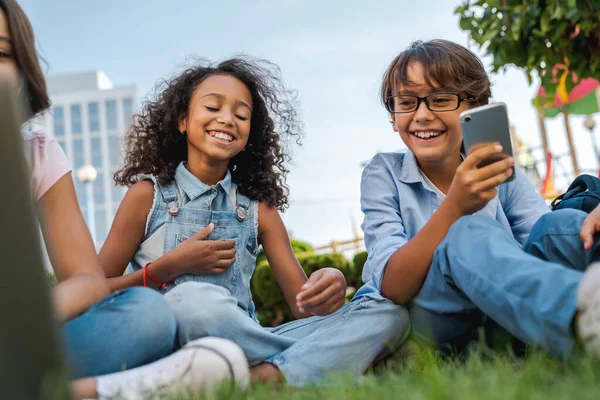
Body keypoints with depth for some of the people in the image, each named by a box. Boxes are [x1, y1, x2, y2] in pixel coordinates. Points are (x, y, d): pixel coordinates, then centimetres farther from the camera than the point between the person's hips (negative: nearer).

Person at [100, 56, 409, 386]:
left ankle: (266, 376, -32)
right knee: (194, 298, -38)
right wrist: (168, 267, -9)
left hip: (245, 344, 4)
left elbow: (303, 305, 7)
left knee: (387, 312, -13)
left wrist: (328, 288, -16)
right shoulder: (147, 195, 5)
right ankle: (319, 359, -18)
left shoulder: (258, 208, 12)